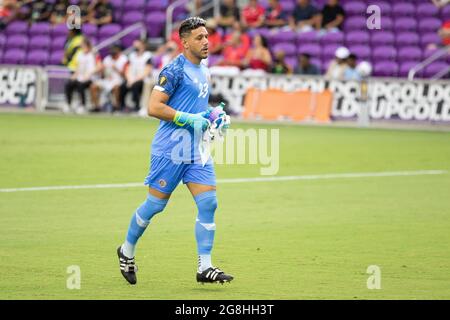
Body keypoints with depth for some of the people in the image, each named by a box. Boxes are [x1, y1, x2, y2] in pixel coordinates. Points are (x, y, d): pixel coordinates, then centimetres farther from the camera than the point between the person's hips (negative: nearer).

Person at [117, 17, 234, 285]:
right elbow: (154, 107, -19)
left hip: (197, 151, 7)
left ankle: (205, 267, -5)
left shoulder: (204, 72, 14)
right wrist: (190, 119, -19)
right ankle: (127, 250, 26)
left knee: (208, 203, -5)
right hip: (170, 150, -7)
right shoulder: (175, 70, -13)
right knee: (155, 204, 3)